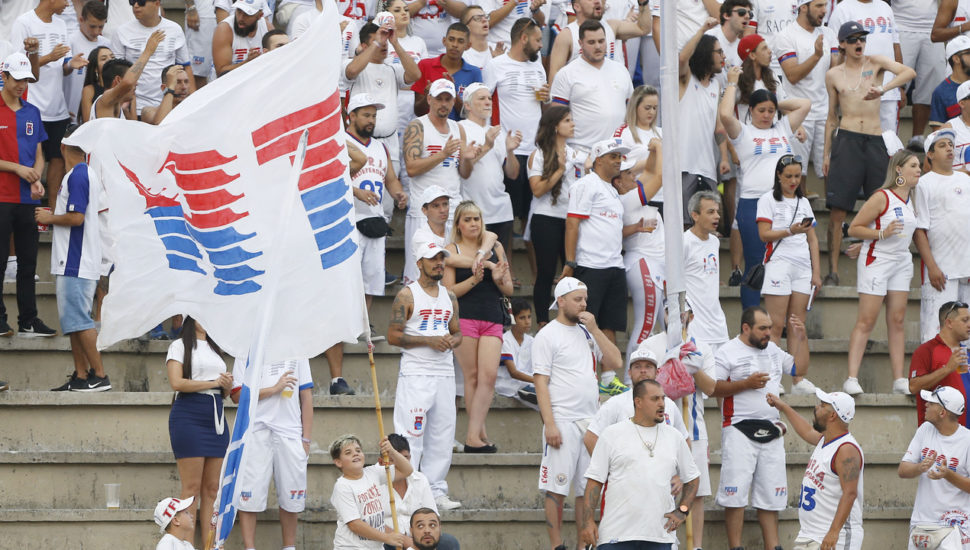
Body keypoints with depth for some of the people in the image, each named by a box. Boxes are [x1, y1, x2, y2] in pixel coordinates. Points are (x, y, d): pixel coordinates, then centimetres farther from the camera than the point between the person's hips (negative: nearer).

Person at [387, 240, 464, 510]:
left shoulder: (449, 297, 15)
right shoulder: (407, 296, -4)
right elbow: (393, 336, -9)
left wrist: (452, 341, -3)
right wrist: (429, 340, -17)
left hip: (445, 374, 6)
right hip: (416, 374, -6)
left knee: (442, 436, 7)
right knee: (411, 436, -9)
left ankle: (436, 491, 14)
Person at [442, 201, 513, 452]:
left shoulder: (495, 247, 15)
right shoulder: (452, 250, 6)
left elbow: (509, 290, 17)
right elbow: (449, 291, -3)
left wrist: (499, 279, -5)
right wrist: (474, 280, -15)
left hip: (492, 319, 3)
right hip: (464, 317, -3)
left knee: (489, 375, -12)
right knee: (472, 376, -2)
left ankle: (473, 436, -16)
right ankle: (481, 435, 3)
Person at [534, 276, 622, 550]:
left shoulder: (587, 332, 15)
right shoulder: (547, 335, -3)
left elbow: (615, 362, 8)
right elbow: (541, 382, -8)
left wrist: (595, 329, -1)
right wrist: (549, 424, -17)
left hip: (590, 421, 6)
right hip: (563, 422, -6)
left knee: (587, 487, 6)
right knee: (556, 487, -7)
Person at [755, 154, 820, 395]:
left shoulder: (804, 202, 18)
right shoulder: (768, 200, 3)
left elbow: (812, 239, 18)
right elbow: (764, 234, -6)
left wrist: (816, 272, 11)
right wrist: (790, 232, -20)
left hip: (803, 267, 5)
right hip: (779, 264, -5)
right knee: (776, 325, -9)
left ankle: (799, 379, -1)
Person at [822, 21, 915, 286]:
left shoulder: (875, 63, 7)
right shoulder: (833, 75, 12)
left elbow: (909, 72, -10)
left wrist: (883, 89, -25)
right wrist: (826, 153, 14)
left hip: (875, 142, 0)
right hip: (847, 141, 0)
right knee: (837, 209, -8)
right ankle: (833, 271, -6)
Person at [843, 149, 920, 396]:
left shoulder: (911, 200, 11)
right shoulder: (882, 197, -12)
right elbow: (854, 228, -12)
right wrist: (882, 234, -22)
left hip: (901, 262, 7)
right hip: (876, 262, -7)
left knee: (897, 320, 5)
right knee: (866, 320, -9)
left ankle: (899, 380, 4)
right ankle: (852, 378, -11)